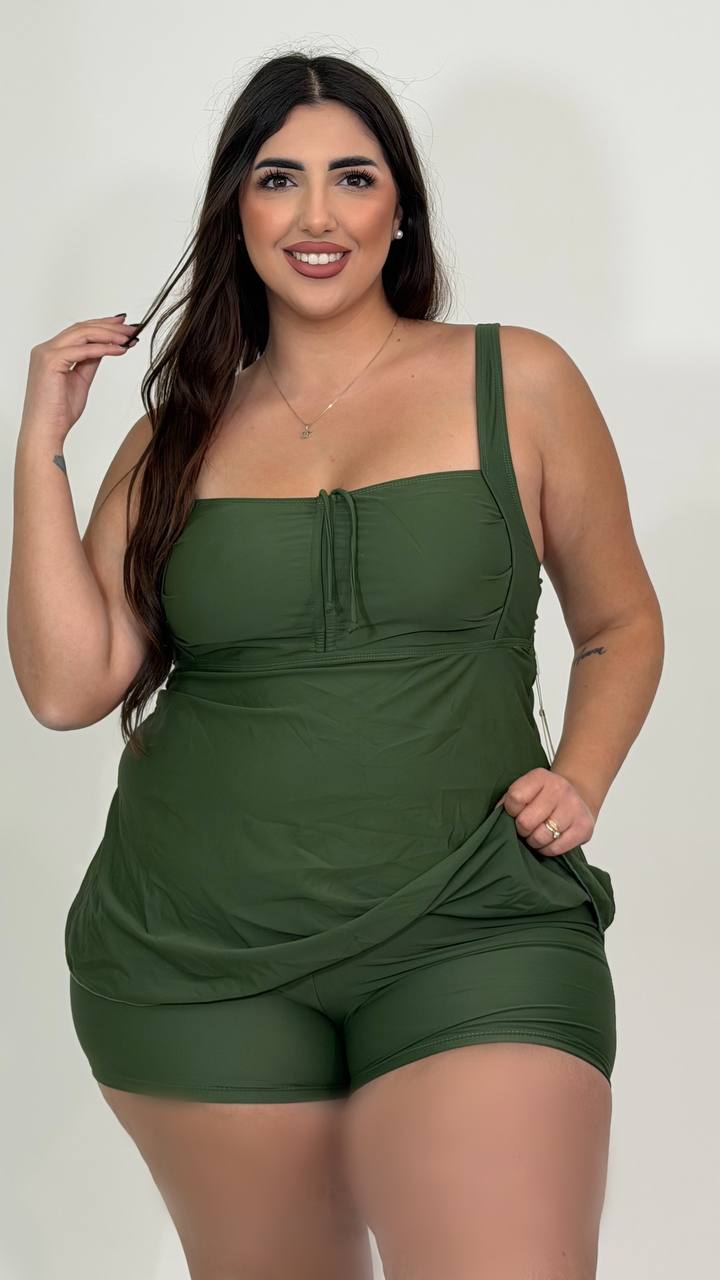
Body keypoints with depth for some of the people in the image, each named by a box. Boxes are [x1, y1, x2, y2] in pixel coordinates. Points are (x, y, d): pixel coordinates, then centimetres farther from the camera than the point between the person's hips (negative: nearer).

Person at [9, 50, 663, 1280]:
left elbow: (621, 626, 13)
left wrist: (578, 782, -3)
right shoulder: (180, 437, 10)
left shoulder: (518, 383, 3)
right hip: (195, 952, 3)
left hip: (471, 933, -2)